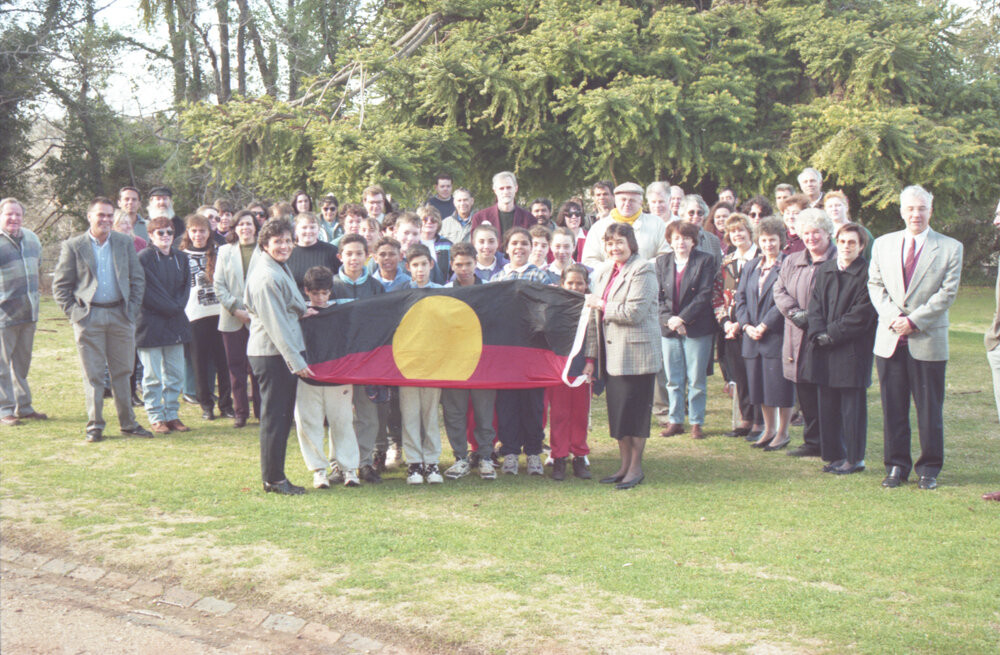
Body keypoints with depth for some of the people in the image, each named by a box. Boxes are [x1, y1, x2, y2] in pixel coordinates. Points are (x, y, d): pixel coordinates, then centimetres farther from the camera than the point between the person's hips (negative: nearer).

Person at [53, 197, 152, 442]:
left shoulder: (125, 243, 8)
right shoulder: (73, 246, 0)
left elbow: (138, 279, 11)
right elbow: (60, 285, 2)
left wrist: (132, 309, 2)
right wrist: (73, 311, -6)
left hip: (120, 315, 2)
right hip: (89, 317, -2)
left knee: (122, 371, 9)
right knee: (93, 374, 0)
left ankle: (128, 422, 17)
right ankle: (94, 425, 7)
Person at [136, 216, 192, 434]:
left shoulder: (181, 258, 12)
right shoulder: (143, 258, -8)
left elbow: (186, 287, 9)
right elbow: (147, 292, -13)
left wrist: (178, 306, -8)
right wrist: (171, 307, -13)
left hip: (175, 324, 6)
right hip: (151, 324, -6)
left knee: (176, 374, 8)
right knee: (153, 376, -1)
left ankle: (172, 414, 17)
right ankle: (156, 418, 6)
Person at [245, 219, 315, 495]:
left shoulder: (279, 269, 15)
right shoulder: (267, 277, -17)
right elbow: (275, 324, -20)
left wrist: (300, 312, 11)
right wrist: (296, 361, -21)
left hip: (282, 354, 10)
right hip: (272, 355, -10)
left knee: (283, 416, 14)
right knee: (274, 416, -3)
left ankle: (276, 476, 21)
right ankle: (273, 479, 4)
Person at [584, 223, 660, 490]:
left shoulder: (642, 270, -10)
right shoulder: (604, 271, 15)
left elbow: (635, 312, -21)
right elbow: (596, 317, 16)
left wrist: (601, 305, -10)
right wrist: (590, 357, 13)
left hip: (636, 354, -8)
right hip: (612, 354, 8)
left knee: (635, 411, -1)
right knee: (616, 411, 11)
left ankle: (636, 467, 9)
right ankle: (624, 465, 20)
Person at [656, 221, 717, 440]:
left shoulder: (705, 261, -1)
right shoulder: (662, 262, 10)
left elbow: (705, 294, -8)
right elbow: (658, 295, 7)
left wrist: (682, 318, -14)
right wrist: (669, 319, -9)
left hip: (696, 328, -3)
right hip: (669, 329, 3)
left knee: (696, 380, 1)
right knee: (673, 380, 7)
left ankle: (696, 422, 9)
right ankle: (675, 421, 16)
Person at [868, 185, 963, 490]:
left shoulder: (950, 248, 1)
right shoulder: (883, 244, 10)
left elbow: (948, 292, -5)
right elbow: (875, 285, 8)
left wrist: (914, 320, -13)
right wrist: (893, 316, -8)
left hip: (928, 340, -2)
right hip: (890, 340, 2)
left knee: (930, 408, 3)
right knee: (893, 408, 6)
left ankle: (929, 468, 13)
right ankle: (896, 466, 16)